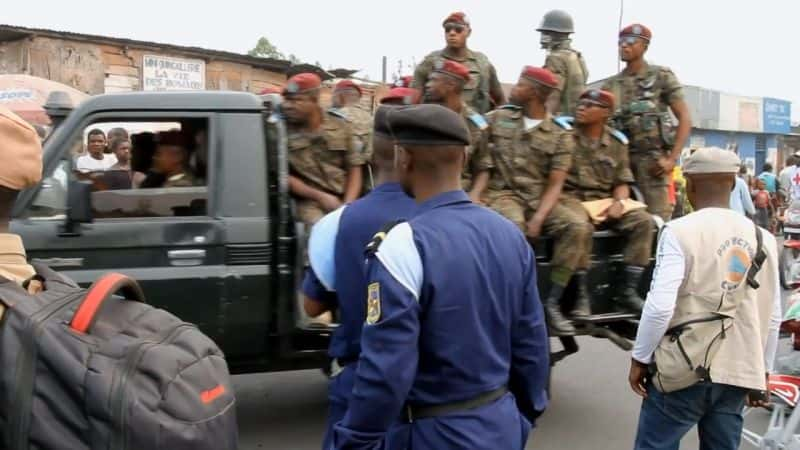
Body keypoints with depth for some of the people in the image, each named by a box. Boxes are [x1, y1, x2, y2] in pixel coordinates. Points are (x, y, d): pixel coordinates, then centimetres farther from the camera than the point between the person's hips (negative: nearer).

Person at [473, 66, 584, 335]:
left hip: (540, 199, 2)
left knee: (579, 226, -26)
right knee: (514, 225, -37)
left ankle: (552, 303, -19)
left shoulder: (561, 134, 3)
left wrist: (539, 218, -18)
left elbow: (555, 185, -3)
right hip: (503, 193, -1)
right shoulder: (498, 117, 9)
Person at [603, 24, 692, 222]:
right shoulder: (611, 85, 14)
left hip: (652, 158, -4)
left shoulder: (662, 77, 4)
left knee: (656, 219, -8)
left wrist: (672, 158, -10)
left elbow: (685, 119, 0)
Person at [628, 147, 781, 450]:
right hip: (738, 373, 5)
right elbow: (772, 317, 10)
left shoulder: (680, 231, -10)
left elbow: (660, 306, -17)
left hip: (683, 370, -5)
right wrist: (762, 370, 22)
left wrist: (640, 358, -4)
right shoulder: (763, 239, 7)